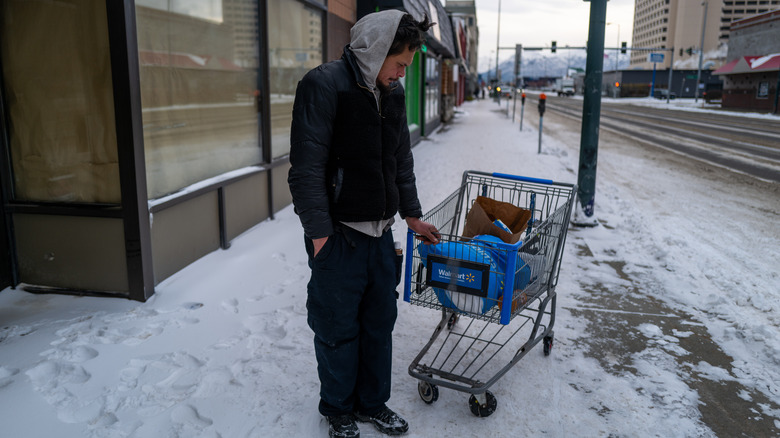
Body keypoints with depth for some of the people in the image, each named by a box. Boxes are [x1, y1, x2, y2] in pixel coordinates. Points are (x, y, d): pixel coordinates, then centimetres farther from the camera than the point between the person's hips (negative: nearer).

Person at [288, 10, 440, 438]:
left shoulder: (393, 92, 9)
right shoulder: (324, 85, -14)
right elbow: (307, 168, -18)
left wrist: (412, 215, 21)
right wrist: (320, 233, -18)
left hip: (380, 231, 7)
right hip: (337, 235, -7)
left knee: (380, 321, 16)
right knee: (338, 328, 8)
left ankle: (373, 402, 36)